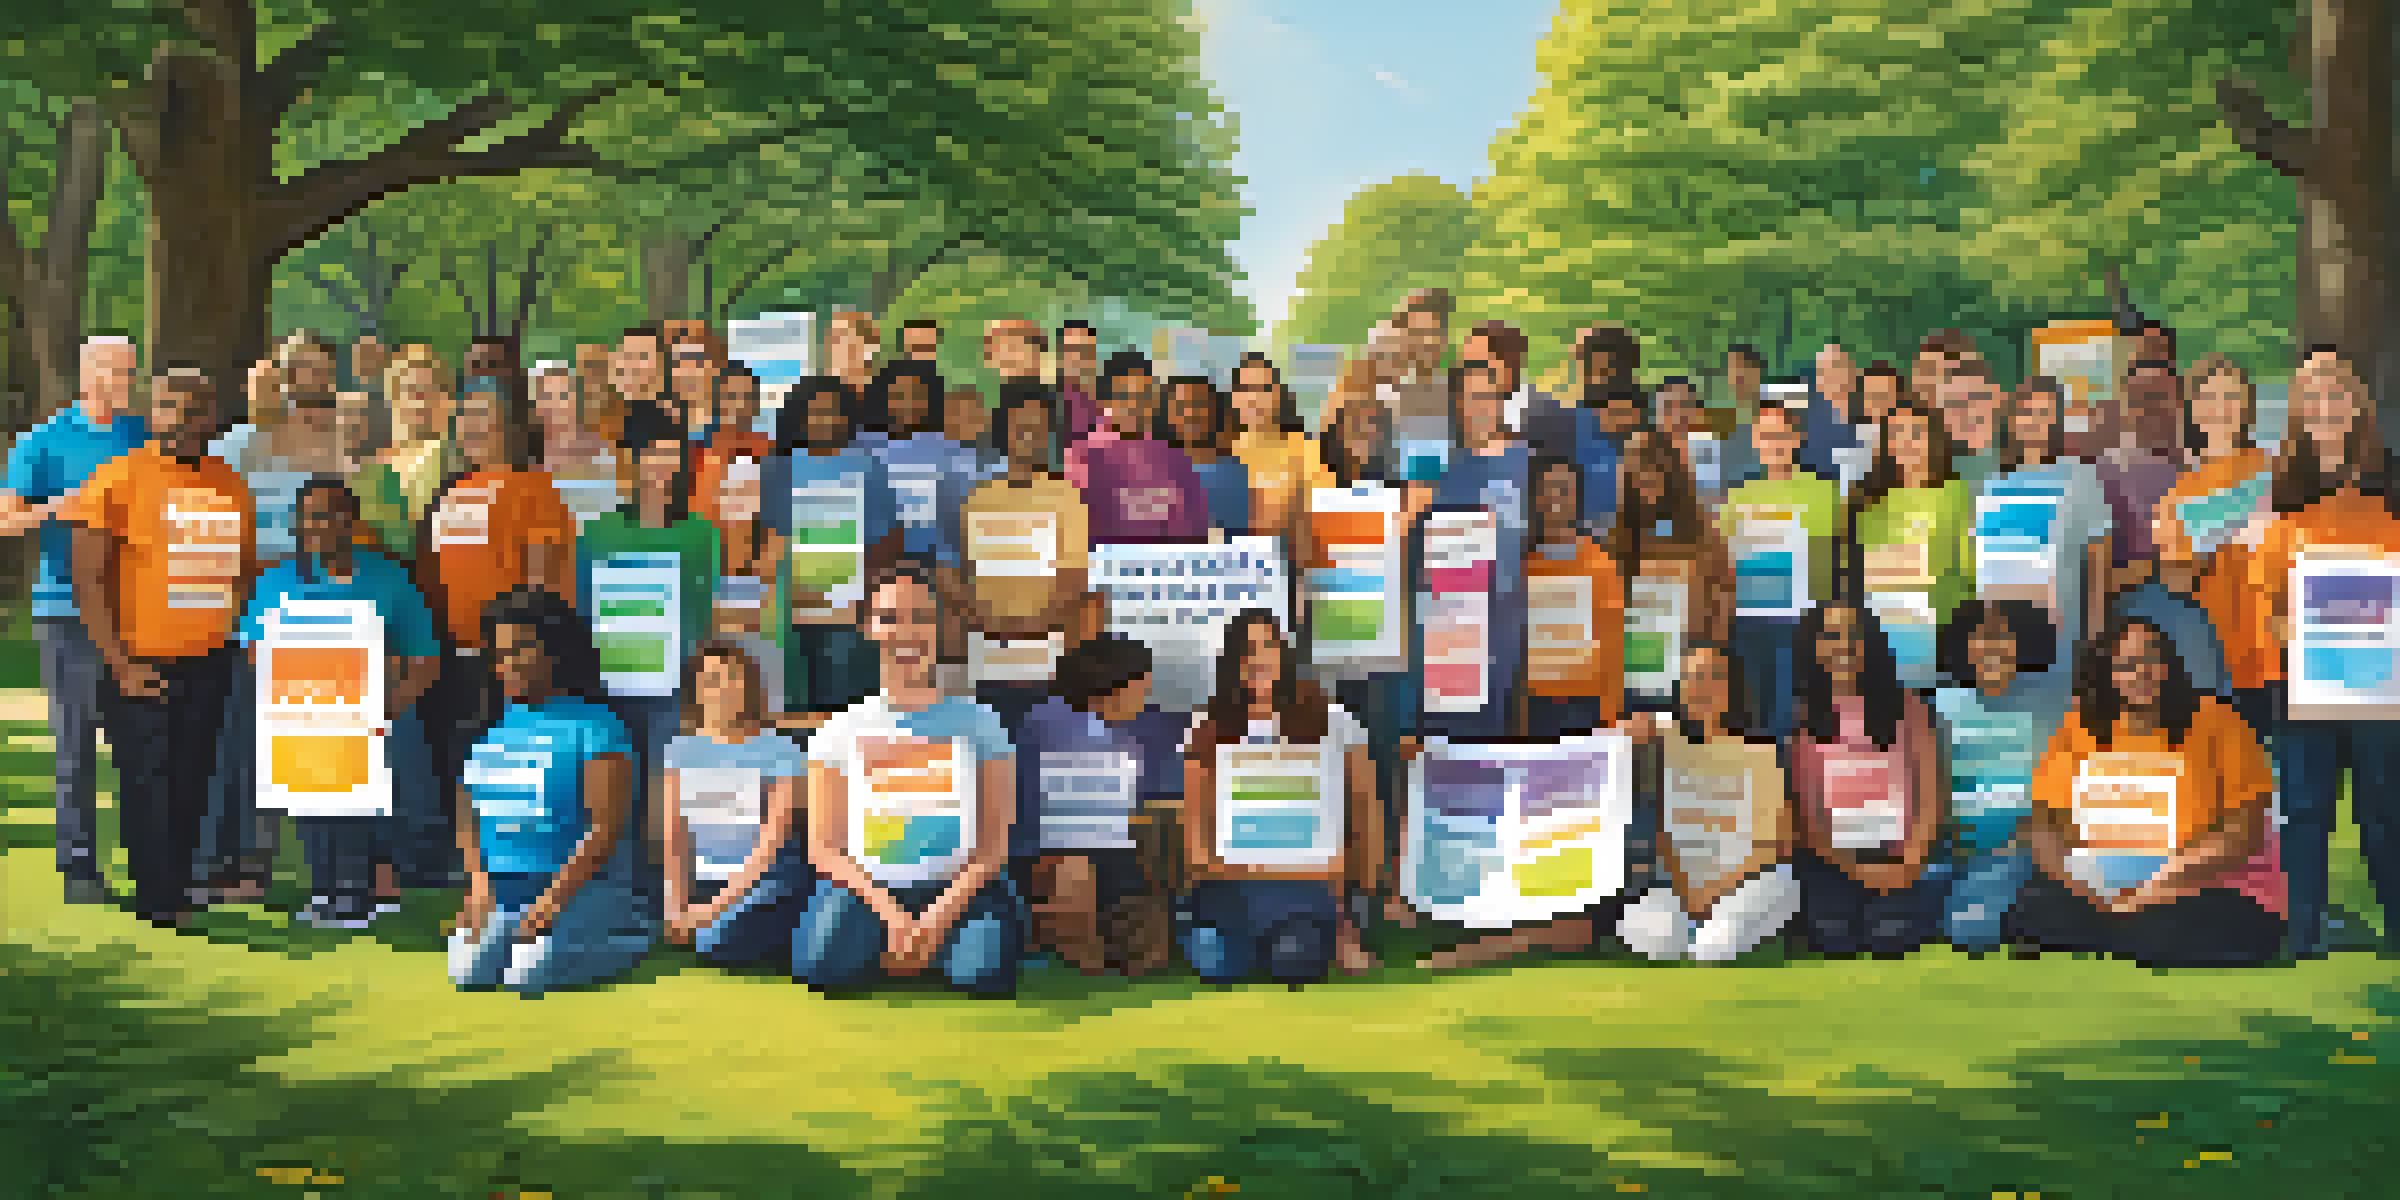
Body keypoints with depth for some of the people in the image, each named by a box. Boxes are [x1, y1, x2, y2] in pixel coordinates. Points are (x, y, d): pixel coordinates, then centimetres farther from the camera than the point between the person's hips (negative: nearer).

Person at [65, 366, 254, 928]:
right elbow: (88, 582, -8)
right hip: (142, 666, -5)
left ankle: (173, 892, 19)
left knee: (192, 787, 8)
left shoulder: (230, 485, 10)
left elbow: (246, 567, 22)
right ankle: (161, 905, 1)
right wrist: (121, 665, -13)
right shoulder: (115, 481, -6)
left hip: (209, 665, 5)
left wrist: (225, 623, 8)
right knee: (149, 787, -5)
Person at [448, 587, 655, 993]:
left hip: (580, 886, -5)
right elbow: (468, 816, 15)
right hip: (501, 891, 5)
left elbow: (606, 827, -13)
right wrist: (479, 881, -2)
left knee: (528, 979, -23)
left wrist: (553, 897, -20)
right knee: (467, 972, -17)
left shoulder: (594, 725, -6)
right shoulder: (491, 728, 11)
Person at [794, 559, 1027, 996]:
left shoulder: (977, 723, 10)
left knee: (982, 972, -33)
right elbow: (823, 847, 4)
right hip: (868, 888, 0)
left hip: (958, 888, 0)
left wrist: (937, 918, -14)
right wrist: (890, 912, -13)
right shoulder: (843, 730, 11)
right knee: (818, 967, -32)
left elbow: (994, 846, 3)